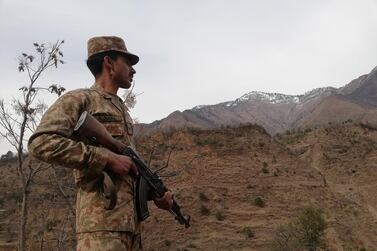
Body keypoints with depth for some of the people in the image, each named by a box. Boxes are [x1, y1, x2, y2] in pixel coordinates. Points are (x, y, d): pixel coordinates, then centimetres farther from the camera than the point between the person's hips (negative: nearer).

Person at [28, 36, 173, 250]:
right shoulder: (79, 100, 0)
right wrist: (108, 158, -16)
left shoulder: (123, 110, 25)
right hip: (102, 220, -8)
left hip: (131, 219, 8)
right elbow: (41, 143, -16)